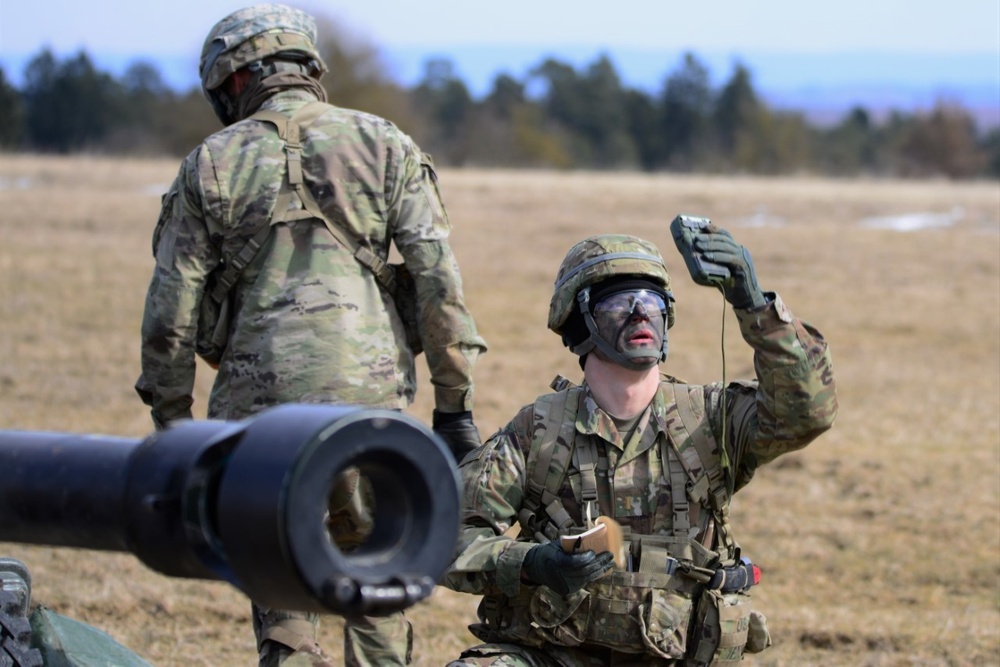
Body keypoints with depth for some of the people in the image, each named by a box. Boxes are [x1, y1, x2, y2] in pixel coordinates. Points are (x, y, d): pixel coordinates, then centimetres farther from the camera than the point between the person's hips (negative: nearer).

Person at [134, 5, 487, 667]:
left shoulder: (211, 164, 6)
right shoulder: (384, 146, 7)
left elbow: (171, 312, 4)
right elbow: (438, 280, -1)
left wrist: (171, 425, 12)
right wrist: (455, 402, 2)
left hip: (258, 402, 0)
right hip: (368, 391, 0)